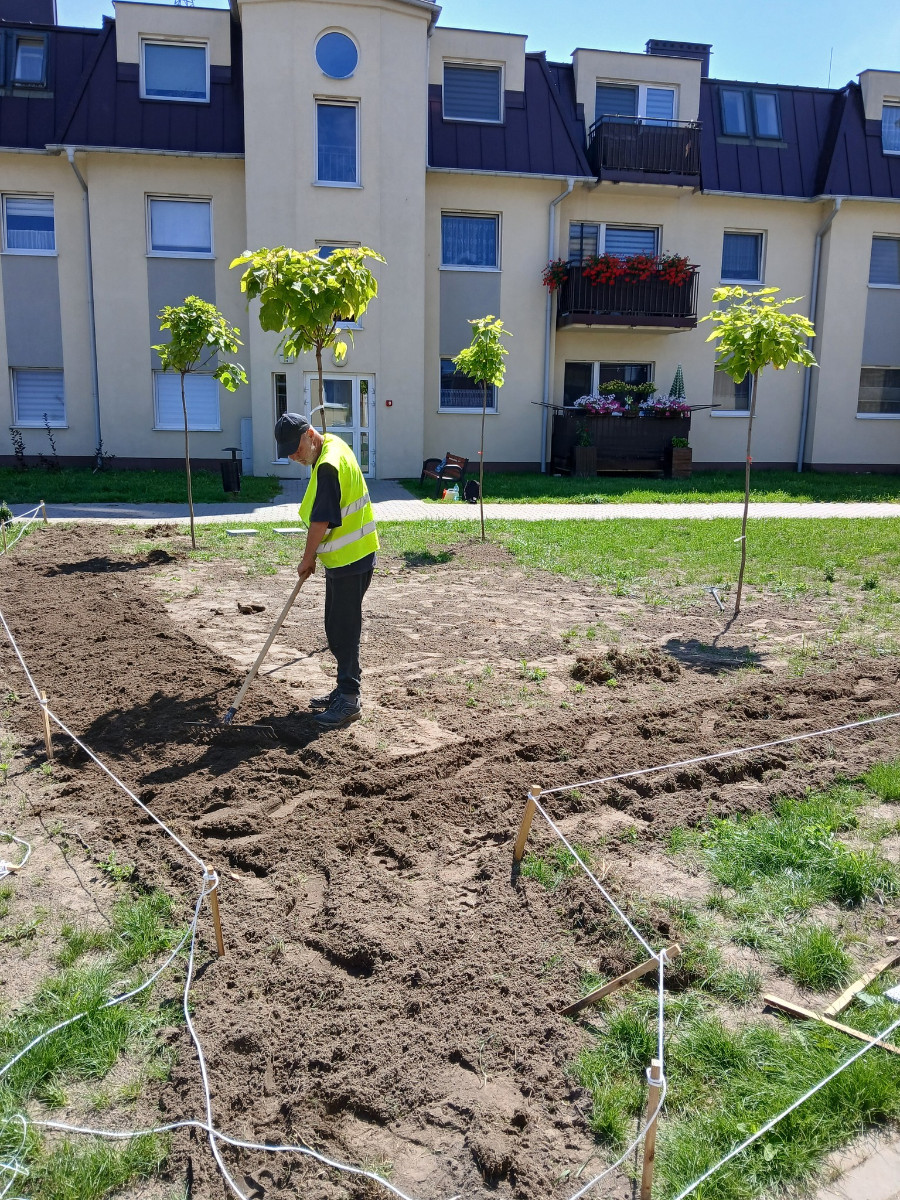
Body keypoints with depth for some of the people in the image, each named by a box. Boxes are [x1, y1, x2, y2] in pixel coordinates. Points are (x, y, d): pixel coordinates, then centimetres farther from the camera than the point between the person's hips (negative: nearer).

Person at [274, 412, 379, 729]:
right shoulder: (332, 444, 10)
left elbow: (321, 521, -21)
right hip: (341, 558, 10)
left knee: (343, 630, -4)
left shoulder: (328, 466, -22)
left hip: (351, 560, -10)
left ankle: (350, 700, 4)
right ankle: (345, 689, 27)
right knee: (336, 629, 17)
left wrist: (307, 559, -6)